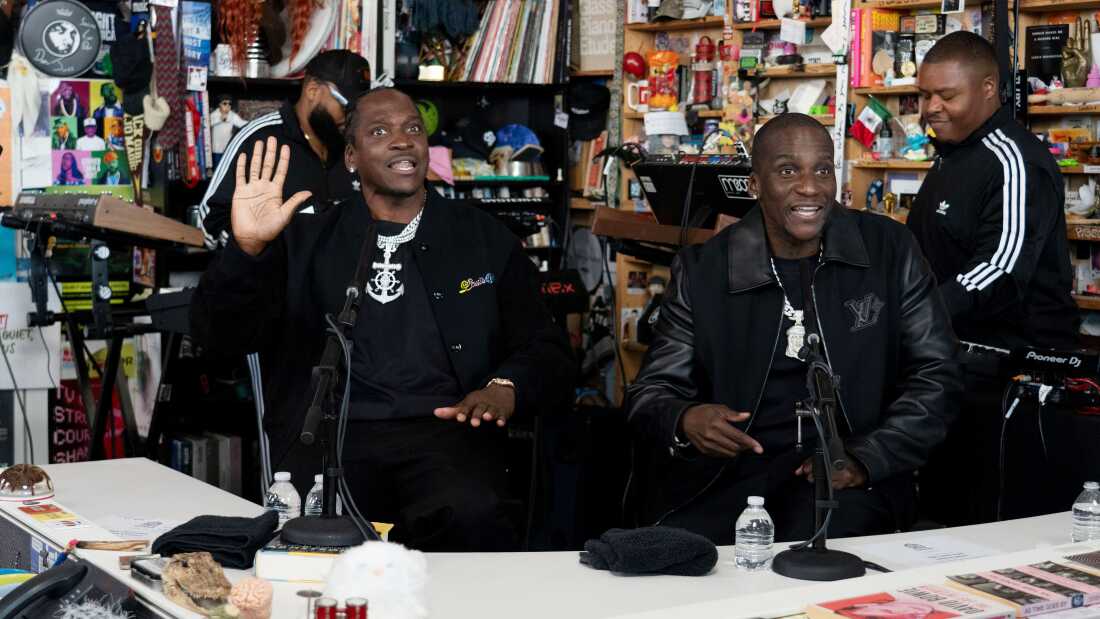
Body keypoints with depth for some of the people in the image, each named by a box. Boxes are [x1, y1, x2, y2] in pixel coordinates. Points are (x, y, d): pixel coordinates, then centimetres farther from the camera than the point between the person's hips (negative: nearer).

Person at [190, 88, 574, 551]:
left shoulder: (485, 240, 18)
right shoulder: (305, 239, 16)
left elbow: (548, 353, 16)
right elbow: (219, 336, 7)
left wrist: (506, 387, -7)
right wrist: (246, 248, -11)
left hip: (444, 430, 1)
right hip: (330, 433, 0)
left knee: (469, 516, -33)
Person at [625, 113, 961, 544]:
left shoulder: (890, 251, 5)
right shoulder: (702, 269, 5)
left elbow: (936, 376, 5)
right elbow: (651, 391, 7)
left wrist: (864, 460, -10)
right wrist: (684, 420, -18)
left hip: (841, 480, 0)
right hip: (721, 474, 1)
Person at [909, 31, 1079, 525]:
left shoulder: (1014, 162, -16)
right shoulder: (951, 155, 17)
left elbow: (1001, 273, -26)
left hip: (1009, 368, -10)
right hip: (955, 356, 10)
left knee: (993, 521, -8)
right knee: (940, 508, 15)